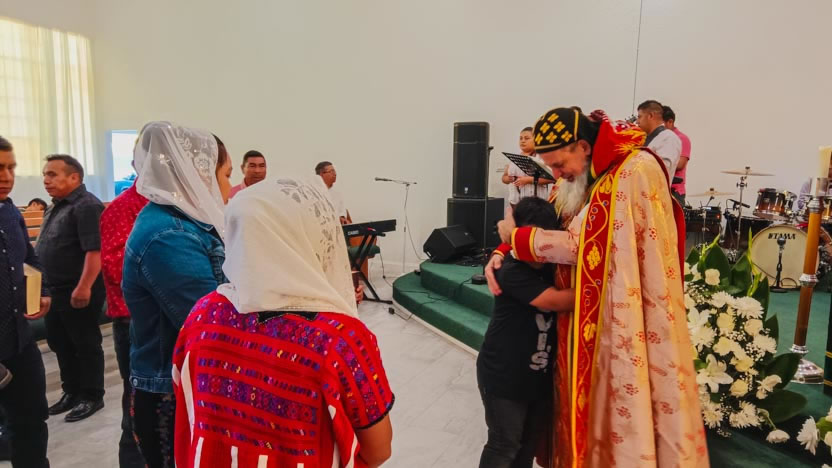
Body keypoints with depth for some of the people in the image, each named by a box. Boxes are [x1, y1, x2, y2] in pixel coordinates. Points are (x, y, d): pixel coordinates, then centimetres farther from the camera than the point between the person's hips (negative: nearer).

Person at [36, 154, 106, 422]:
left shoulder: (86, 206, -17)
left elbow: (95, 250, -25)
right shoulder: (57, 207, 15)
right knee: (60, 344, 18)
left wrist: (84, 287, -28)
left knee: (86, 345, 3)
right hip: (54, 291, 10)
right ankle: (71, 392, 32)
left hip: (78, 292, -10)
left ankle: (92, 396, 16)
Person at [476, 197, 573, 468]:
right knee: (505, 445, 8)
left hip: (542, 374, 7)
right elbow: (558, 302, -30)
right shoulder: (511, 271, -22)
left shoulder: (554, 266, 1)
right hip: (504, 376, -7)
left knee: (530, 445, 21)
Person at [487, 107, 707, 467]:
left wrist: (517, 237, -9)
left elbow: (579, 244, -20)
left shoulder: (636, 169, -19)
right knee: (595, 401, 18)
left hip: (634, 318, -8)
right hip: (597, 314, 8)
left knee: (628, 408, 5)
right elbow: (551, 222, 12)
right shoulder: (589, 176, 8)